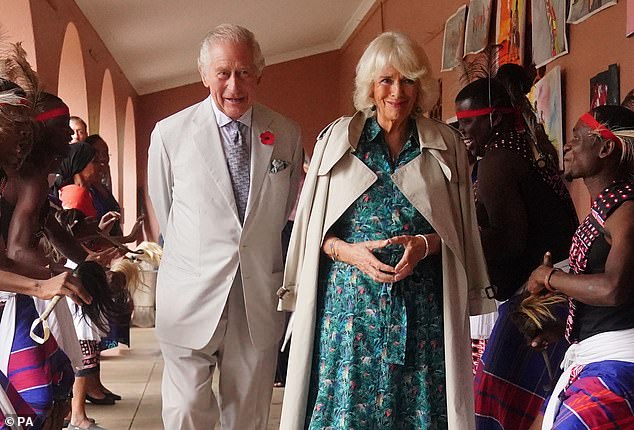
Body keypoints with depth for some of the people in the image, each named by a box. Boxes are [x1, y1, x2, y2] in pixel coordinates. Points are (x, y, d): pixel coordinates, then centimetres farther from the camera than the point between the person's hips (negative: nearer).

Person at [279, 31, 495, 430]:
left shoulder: (446, 145, 7)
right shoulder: (337, 138, 5)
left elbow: (460, 228, 10)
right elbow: (312, 225, 7)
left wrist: (425, 244, -10)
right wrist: (346, 250, -11)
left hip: (422, 305, 1)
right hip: (350, 299, 0)